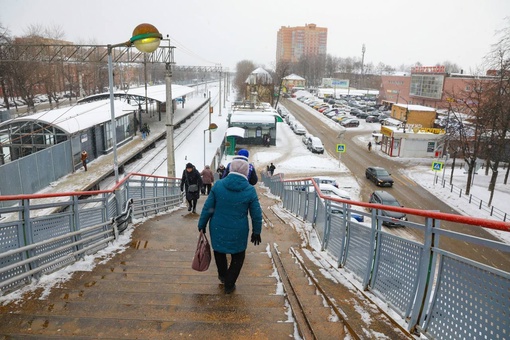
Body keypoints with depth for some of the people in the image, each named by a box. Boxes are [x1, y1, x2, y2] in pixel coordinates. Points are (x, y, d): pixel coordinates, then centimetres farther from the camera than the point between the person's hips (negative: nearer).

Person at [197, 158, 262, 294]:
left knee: (219, 251, 29)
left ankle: (222, 275, 47)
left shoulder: (218, 185, -10)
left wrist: (202, 225, 7)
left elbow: (207, 208, -5)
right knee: (237, 257, 21)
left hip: (218, 229, 2)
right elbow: (256, 214, -5)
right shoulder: (250, 190, -12)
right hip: (238, 232, -2)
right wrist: (256, 232, 8)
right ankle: (229, 284, 26)